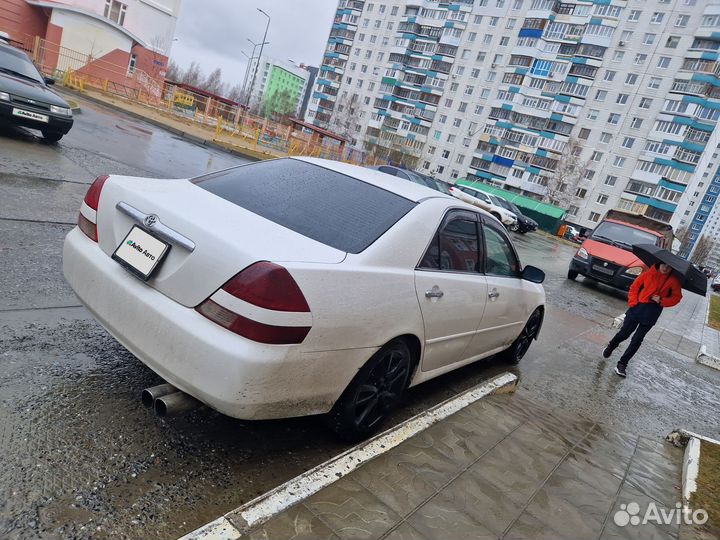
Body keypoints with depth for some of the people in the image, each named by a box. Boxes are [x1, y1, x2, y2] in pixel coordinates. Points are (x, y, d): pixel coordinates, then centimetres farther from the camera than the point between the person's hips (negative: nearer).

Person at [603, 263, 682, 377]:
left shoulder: (674, 280, -2)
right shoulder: (648, 273, -1)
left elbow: (677, 297, 3)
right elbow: (634, 287, 6)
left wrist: (662, 301, -12)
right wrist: (633, 302, -5)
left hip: (652, 314, 0)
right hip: (638, 307, 0)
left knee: (637, 340, 0)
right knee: (624, 333, 6)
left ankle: (622, 363, 8)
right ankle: (611, 346, 37)